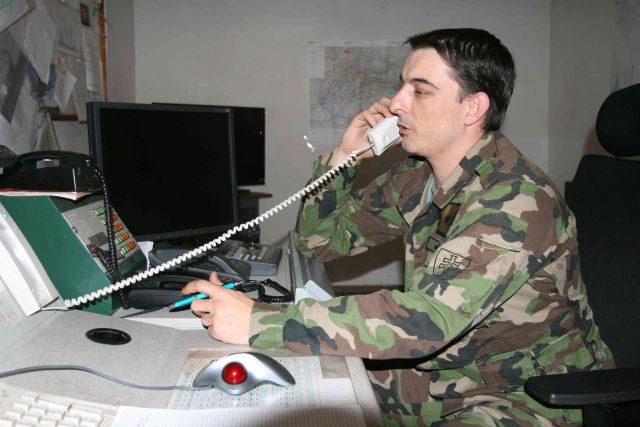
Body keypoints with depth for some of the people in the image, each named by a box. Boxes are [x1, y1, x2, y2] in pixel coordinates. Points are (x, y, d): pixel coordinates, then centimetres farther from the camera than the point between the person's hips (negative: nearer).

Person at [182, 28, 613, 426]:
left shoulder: (517, 199, -25)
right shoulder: (416, 178, 0)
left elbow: (425, 318, -36)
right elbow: (322, 240, 7)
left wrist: (260, 322, -37)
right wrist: (345, 156, -9)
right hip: (447, 376, 7)